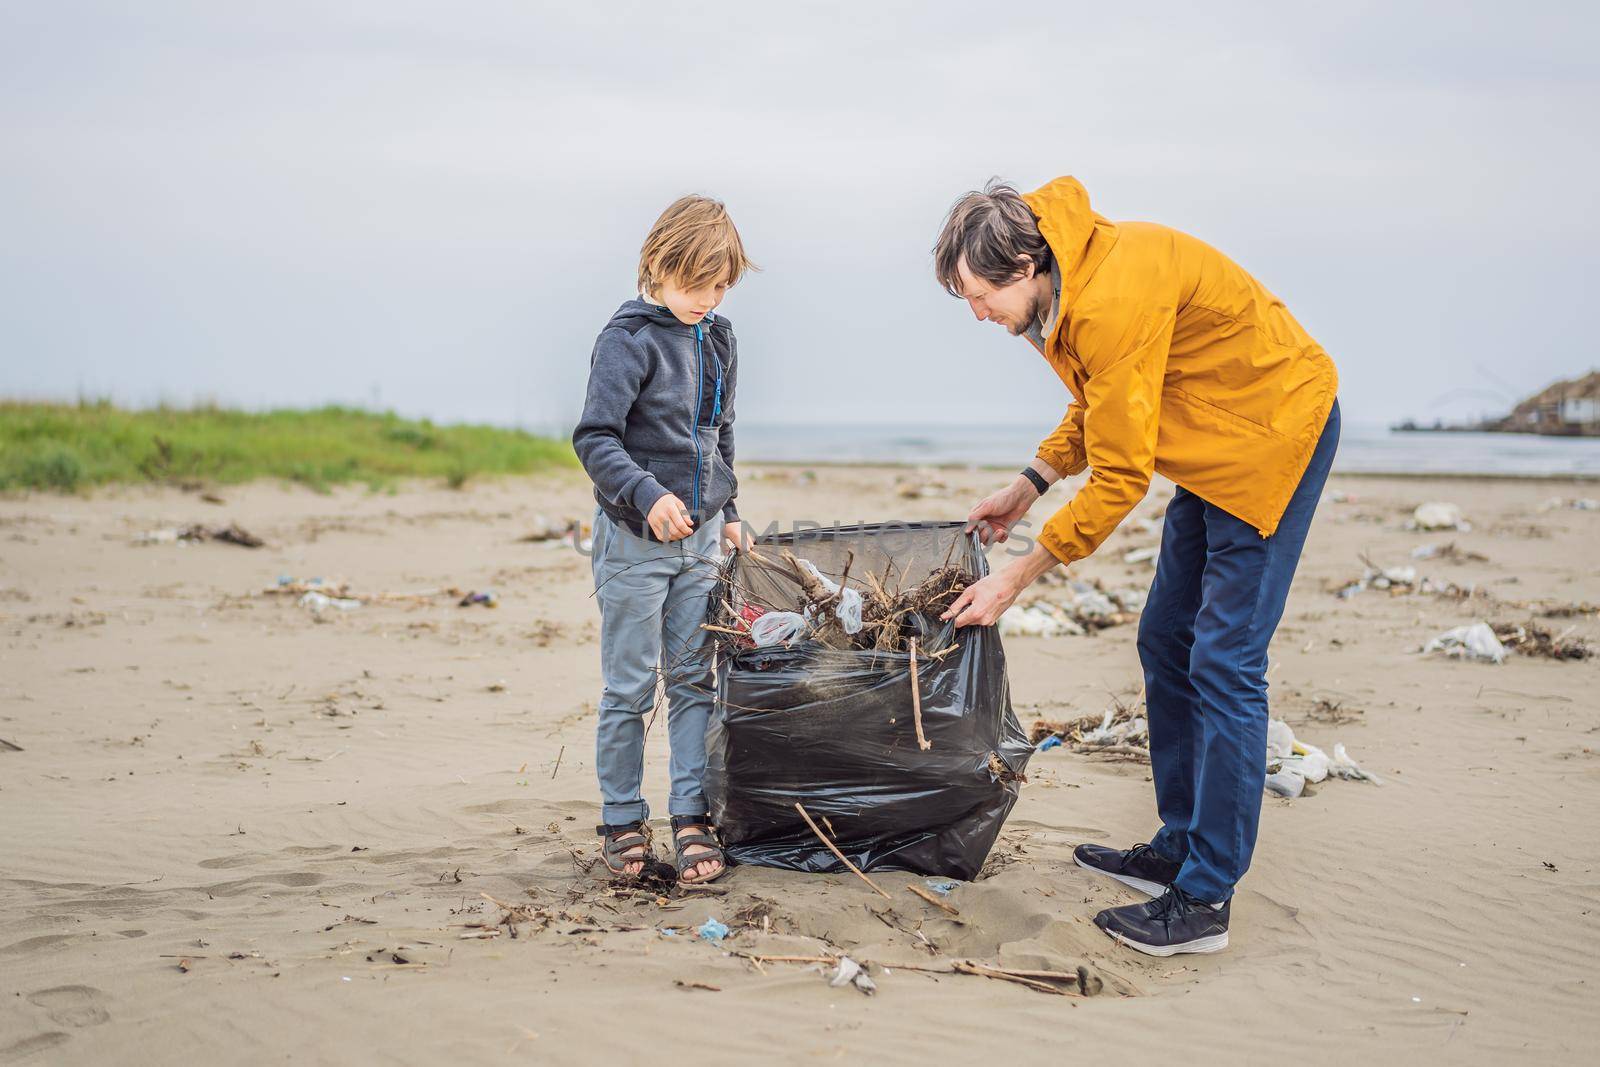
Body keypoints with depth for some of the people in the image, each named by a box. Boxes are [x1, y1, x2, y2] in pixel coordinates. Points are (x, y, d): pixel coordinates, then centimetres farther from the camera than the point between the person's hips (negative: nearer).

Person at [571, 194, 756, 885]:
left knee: (695, 678, 5)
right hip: (635, 538, -6)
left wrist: (727, 512, 20)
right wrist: (648, 495, -31)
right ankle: (622, 822, 12)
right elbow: (595, 438, -18)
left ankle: (692, 818, 10)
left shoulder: (719, 339, 9)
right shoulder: (629, 339, -12)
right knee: (629, 687, 2)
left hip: (700, 536, 6)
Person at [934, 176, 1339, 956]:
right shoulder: (1066, 288, 0)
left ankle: (1204, 900, -5)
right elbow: (1099, 402, 17)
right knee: (1165, 644, 12)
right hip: (1215, 445, 10)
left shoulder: (1114, 300, -30)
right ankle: (1179, 849, 22)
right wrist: (1029, 484, 6)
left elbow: (1120, 477, -26)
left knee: (1223, 664, -11)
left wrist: (1017, 577, -19)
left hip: (1273, 435, -10)